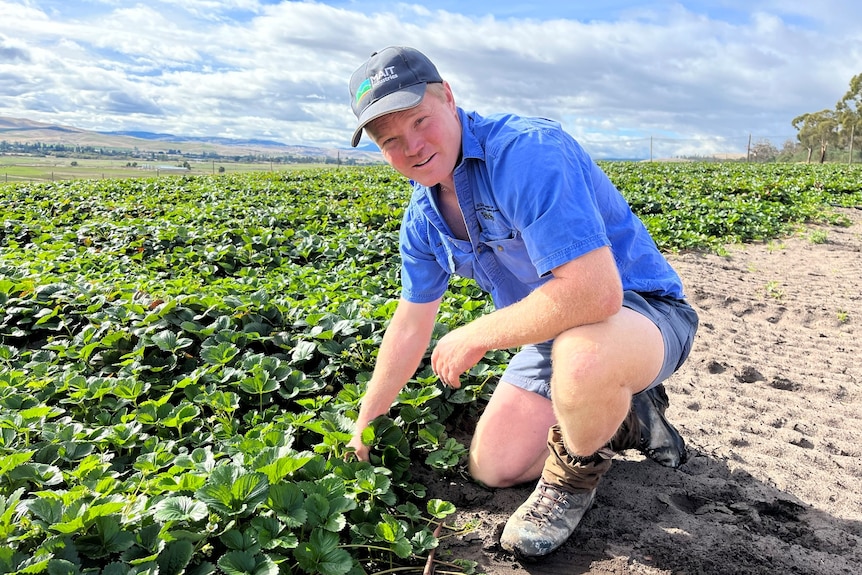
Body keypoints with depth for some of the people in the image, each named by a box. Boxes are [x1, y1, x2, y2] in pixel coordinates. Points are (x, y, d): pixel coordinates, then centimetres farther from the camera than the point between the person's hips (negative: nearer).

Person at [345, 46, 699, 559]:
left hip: (642, 309, -7)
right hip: (557, 331, 8)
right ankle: (624, 416, 24)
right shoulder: (423, 218, -2)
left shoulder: (527, 151, -29)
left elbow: (596, 292, -40)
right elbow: (410, 327, 8)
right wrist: (364, 426, 14)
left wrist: (474, 336, -26)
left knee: (581, 353, -42)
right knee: (492, 466, 5)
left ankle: (576, 474, -6)